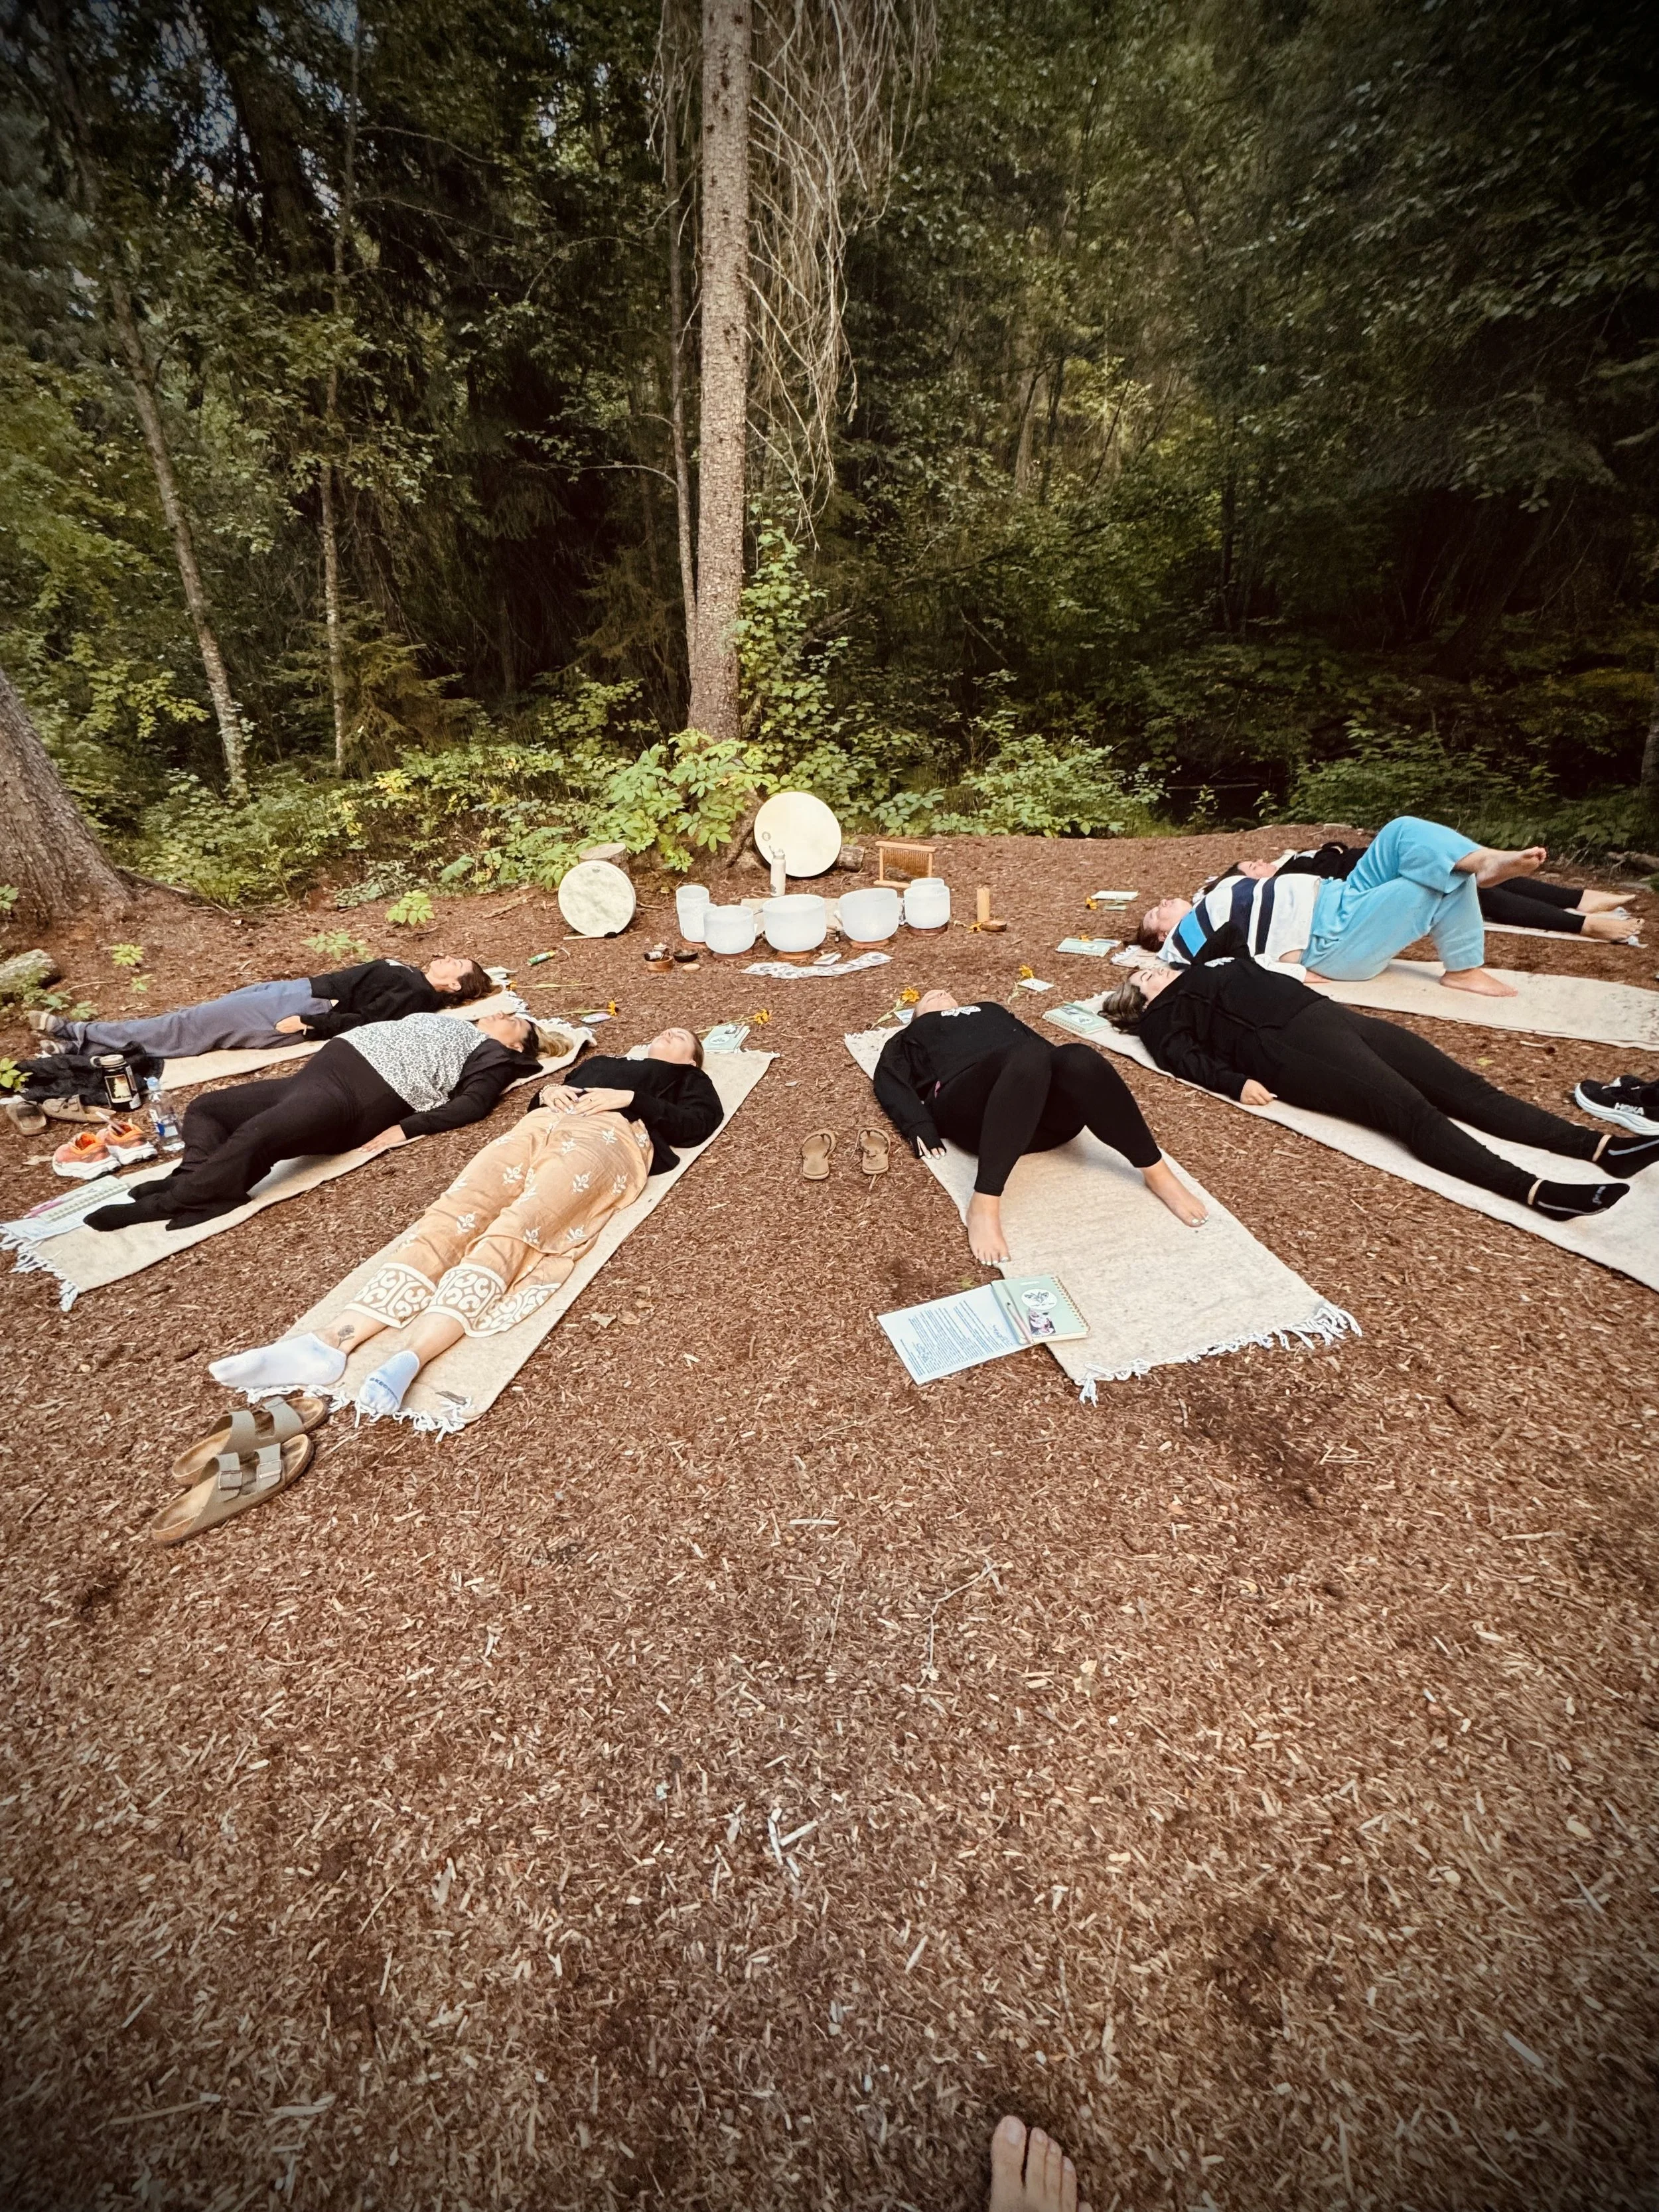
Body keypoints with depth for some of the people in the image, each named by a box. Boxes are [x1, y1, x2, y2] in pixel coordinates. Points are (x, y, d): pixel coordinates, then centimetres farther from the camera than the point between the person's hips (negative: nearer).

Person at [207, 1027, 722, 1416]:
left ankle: (408, 1359, -48)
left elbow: (699, 1122, 7)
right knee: (447, 1219, -20)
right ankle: (333, 1343, -33)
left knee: (510, 1233, -31)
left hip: (607, 1139, -5)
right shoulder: (599, 1062, 41)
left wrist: (630, 1098, -1)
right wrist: (548, 1090, 11)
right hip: (541, 1127, 5)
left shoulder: (688, 1079, 29)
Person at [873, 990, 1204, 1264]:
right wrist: (919, 1126, -7)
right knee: (1030, 1057, -35)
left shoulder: (993, 1011, 40)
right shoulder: (912, 1037, 32)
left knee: (1079, 1059, -30)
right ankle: (985, 1203, -41)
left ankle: (1157, 1173, -20)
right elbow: (891, 1084, 14)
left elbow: (1042, 1045, 28)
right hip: (969, 1103, -3)